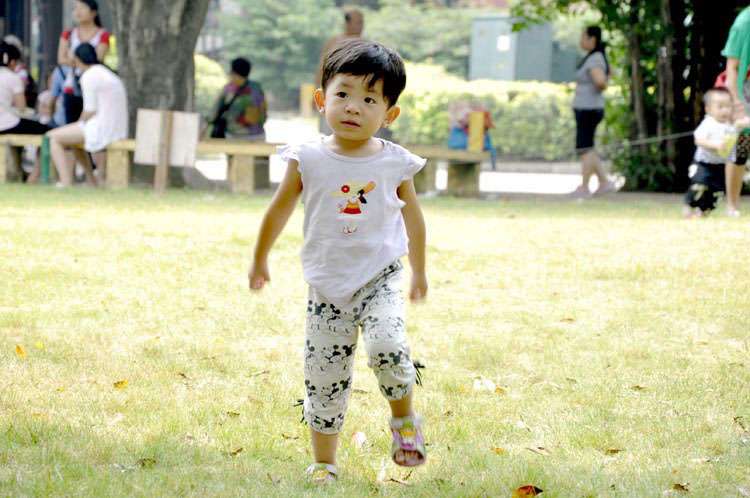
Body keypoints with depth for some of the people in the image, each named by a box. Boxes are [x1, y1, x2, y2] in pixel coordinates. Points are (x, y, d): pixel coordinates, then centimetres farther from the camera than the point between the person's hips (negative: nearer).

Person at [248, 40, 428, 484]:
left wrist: (419, 272, 20)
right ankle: (324, 464, 23)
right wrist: (260, 260, 16)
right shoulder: (309, 159, -8)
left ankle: (404, 418, 0)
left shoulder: (395, 163, -6)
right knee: (324, 380, 6)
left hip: (379, 279, -1)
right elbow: (280, 210, 7)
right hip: (327, 285, 1)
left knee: (388, 346, -28)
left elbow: (413, 218, 10)